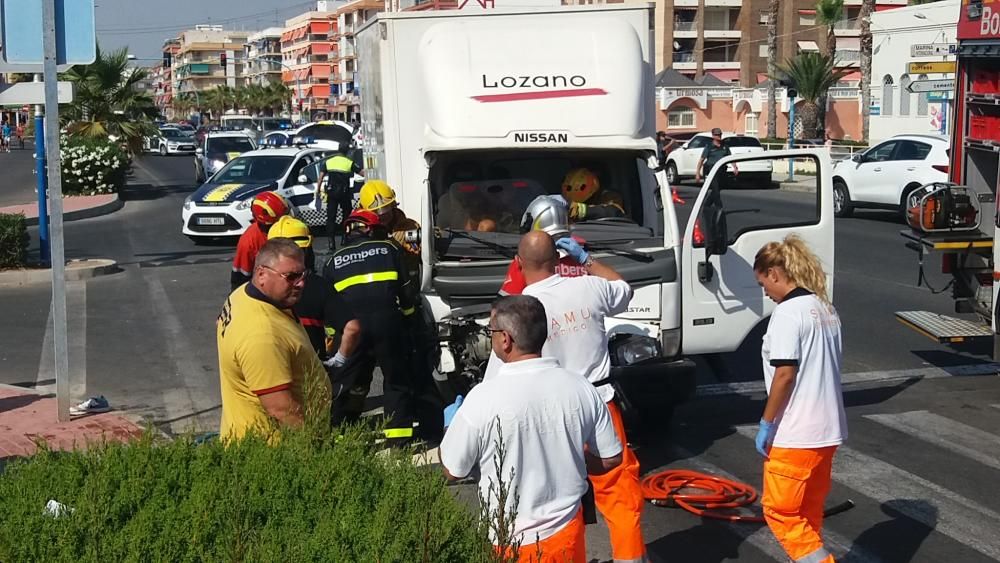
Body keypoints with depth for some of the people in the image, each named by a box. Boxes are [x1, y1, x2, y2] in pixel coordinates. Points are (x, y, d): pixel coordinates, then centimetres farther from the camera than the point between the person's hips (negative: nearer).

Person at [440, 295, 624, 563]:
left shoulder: (483, 398, -17)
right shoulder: (581, 389, -6)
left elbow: (452, 471, -4)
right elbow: (611, 458, 4)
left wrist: (450, 425, 13)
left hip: (510, 541, -4)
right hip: (567, 531, 4)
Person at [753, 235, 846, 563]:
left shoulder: (788, 312, -16)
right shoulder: (826, 309, 10)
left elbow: (785, 373, -20)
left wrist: (766, 423, -12)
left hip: (795, 434, -9)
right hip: (828, 429, 9)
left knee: (780, 511, 0)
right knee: (809, 512, 17)